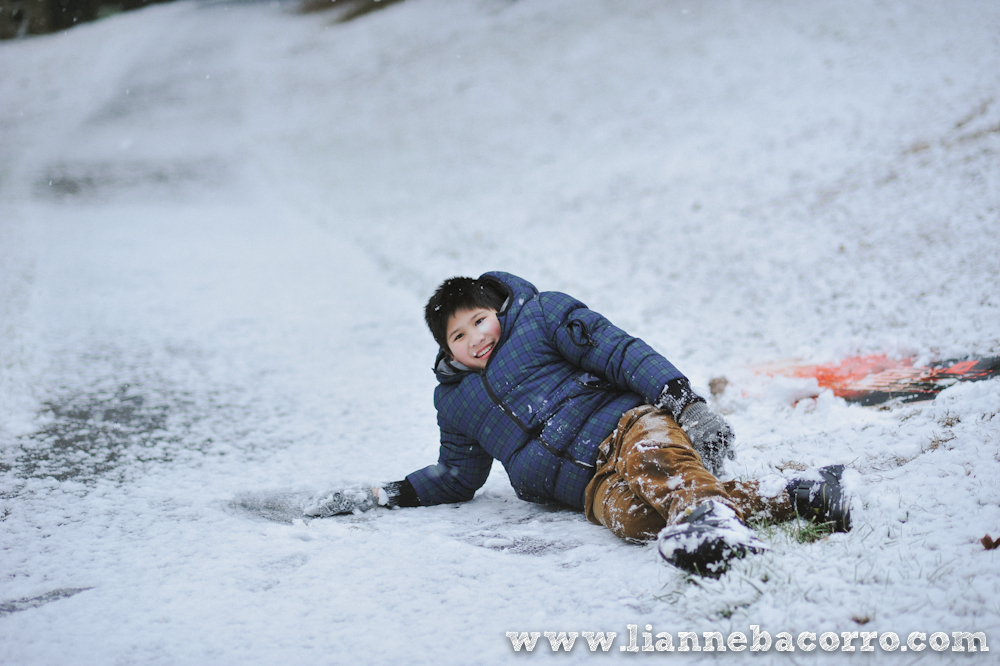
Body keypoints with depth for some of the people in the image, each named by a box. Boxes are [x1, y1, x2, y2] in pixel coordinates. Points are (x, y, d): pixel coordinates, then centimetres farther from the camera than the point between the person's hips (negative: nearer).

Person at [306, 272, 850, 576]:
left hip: (629, 423, -1)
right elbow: (456, 477, 36)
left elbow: (617, 350, 4)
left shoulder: (539, 315, 15)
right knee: (629, 513, -34)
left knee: (651, 452, -39)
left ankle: (706, 512, -70)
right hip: (594, 484, 2)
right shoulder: (455, 401, 28)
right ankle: (788, 500, -48)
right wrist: (382, 496, 23)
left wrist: (686, 402, -11)